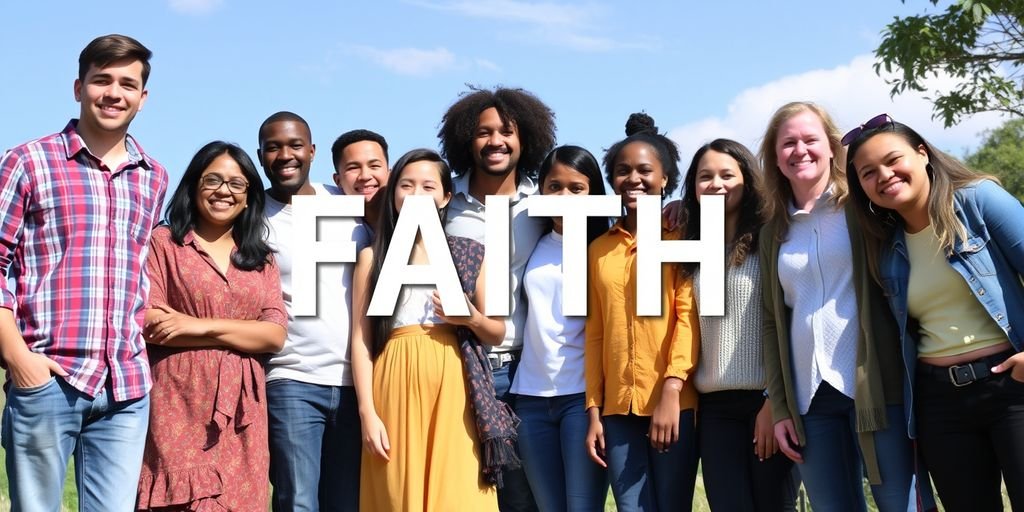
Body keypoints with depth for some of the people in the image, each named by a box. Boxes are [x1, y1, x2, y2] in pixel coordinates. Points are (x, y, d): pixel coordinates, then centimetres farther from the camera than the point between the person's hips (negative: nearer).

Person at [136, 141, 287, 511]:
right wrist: (239, 334, -6)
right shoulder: (164, 242, 4)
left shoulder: (261, 258, 15)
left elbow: (275, 335, 3)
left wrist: (200, 326, -9)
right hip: (180, 405, -3)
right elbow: (148, 324, -8)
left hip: (241, 410, 4)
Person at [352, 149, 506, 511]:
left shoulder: (470, 255, 11)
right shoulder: (372, 256, 9)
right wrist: (367, 412, -6)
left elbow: (497, 334, 15)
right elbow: (361, 339, 3)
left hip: (452, 387, 0)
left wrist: (472, 319, -7)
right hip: (397, 387, 0)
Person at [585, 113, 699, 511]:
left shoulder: (682, 237, 3)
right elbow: (595, 332, 12)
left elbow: (689, 315, -6)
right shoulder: (599, 248, 13)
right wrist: (593, 410, 6)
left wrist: (671, 390, -17)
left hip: (673, 402, -3)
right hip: (617, 407, 3)